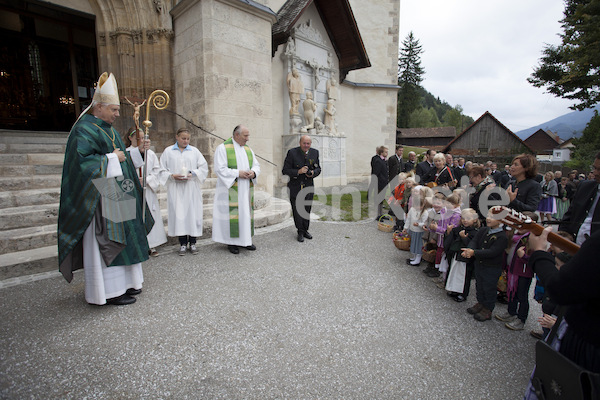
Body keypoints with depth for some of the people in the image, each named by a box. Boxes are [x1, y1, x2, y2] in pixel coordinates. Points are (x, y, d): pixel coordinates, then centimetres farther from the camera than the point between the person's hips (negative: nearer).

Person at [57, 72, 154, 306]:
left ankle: (122, 282, 24)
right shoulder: (84, 129, -12)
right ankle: (108, 291, 6)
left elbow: (121, 158, 22)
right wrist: (111, 159, -16)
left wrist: (138, 151, 9)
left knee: (120, 238, 13)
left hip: (115, 197, 9)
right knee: (104, 242, -4)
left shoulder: (108, 129, 16)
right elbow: (82, 160, -24)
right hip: (99, 199, -9)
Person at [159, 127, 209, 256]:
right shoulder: (168, 151, 8)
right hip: (175, 189, 0)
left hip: (192, 189, 1)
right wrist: (172, 176, -11)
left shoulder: (194, 151, 9)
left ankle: (192, 242, 11)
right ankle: (183, 243, 9)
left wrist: (193, 174, -9)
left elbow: (204, 167, 6)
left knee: (193, 213, 0)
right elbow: (162, 170, 7)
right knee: (178, 214, -1)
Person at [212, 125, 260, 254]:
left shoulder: (248, 149, 13)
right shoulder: (223, 148, -6)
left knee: (246, 212, 8)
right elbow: (220, 169, -13)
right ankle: (231, 241, 8)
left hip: (246, 189, 6)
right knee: (232, 213, -3)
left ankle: (245, 239, 19)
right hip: (231, 189, -6)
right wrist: (238, 173, -19)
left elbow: (256, 165, 14)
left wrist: (253, 173, -9)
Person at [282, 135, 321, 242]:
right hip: (295, 187, -3)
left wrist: (313, 173, -11)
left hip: (309, 187, 3)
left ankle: (305, 230, 27)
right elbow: (285, 171, -11)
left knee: (307, 210, 10)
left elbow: (318, 168, 12)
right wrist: (298, 171, -25)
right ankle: (300, 232, 19)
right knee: (297, 210, 3)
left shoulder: (315, 152, 3)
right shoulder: (292, 152, -10)